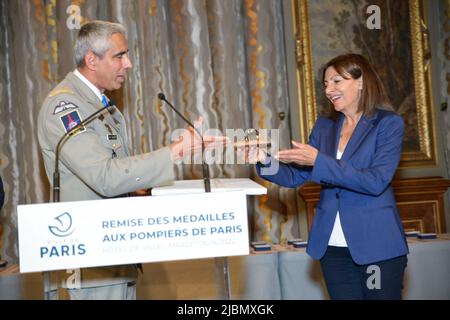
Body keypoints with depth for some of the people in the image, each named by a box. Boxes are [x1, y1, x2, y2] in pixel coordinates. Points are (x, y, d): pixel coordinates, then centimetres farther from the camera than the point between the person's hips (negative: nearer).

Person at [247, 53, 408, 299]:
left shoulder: (388, 124, -6)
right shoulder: (324, 126, 10)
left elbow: (376, 181, -18)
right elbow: (296, 176, 8)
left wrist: (318, 161, -23)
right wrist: (266, 161, -12)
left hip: (377, 245, -4)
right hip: (332, 246, 5)